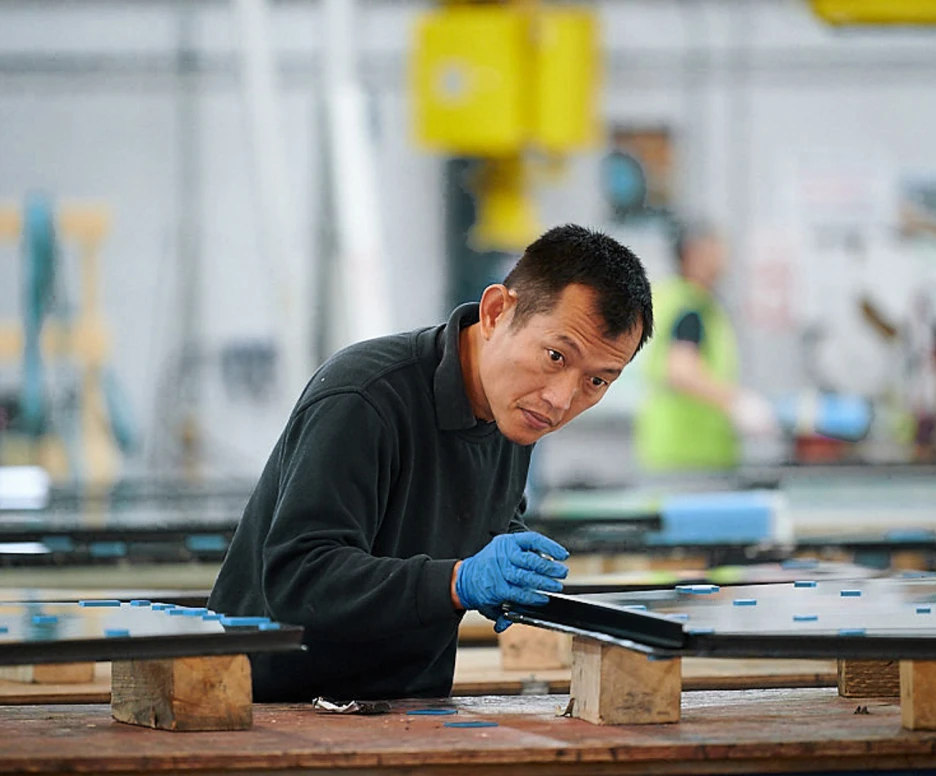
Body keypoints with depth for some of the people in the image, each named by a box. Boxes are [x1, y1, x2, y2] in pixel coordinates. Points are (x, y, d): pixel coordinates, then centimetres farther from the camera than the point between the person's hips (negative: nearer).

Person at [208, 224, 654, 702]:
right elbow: (295, 578, -28)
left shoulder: (517, 407, 4)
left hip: (411, 713, 6)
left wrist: (515, 570, 1)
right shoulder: (358, 400, -21)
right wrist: (460, 581, -37)